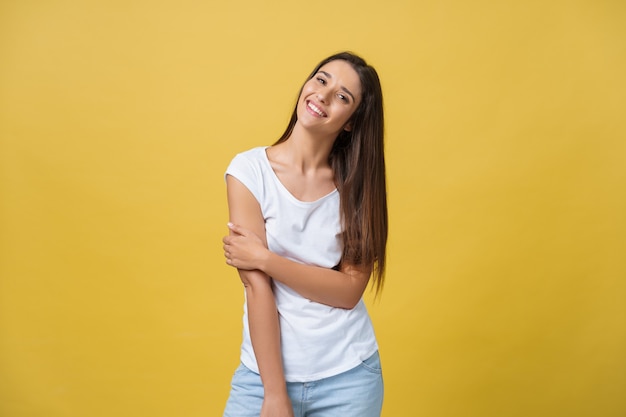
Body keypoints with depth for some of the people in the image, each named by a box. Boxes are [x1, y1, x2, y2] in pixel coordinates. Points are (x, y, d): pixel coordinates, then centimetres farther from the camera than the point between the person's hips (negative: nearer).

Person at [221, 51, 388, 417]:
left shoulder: (356, 183, -3)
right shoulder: (250, 169, -9)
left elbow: (350, 290, -9)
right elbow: (257, 287, -13)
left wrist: (264, 258, -18)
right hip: (267, 370, -1)